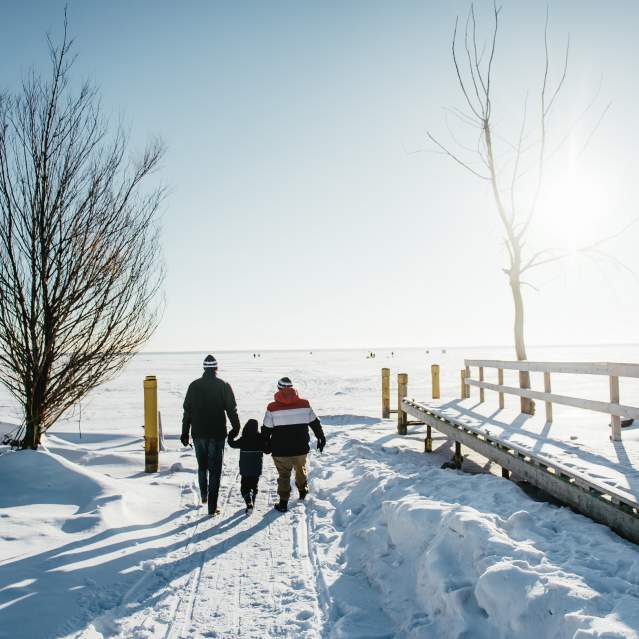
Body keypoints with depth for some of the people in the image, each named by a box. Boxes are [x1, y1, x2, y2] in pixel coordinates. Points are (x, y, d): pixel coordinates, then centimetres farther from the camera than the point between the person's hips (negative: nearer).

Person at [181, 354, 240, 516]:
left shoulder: (194, 386, 0)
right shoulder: (223, 386, -7)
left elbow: (187, 411, 3)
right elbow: (232, 409, -4)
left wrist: (185, 433, 11)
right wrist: (236, 428, 11)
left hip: (198, 434, 3)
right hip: (217, 434, -2)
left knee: (202, 466, 24)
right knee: (214, 470, 3)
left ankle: (204, 496, 32)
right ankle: (212, 507, 2)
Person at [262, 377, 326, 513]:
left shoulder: (272, 408, -11)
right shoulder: (304, 404, -6)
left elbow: (266, 430, -4)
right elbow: (315, 423, 4)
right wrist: (321, 438, 18)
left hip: (280, 451, -2)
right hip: (301, 449, 2)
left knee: (284, 475, 15)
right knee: (301, 468, 28)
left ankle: (283, 503, 15)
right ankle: (303, 491, 44)